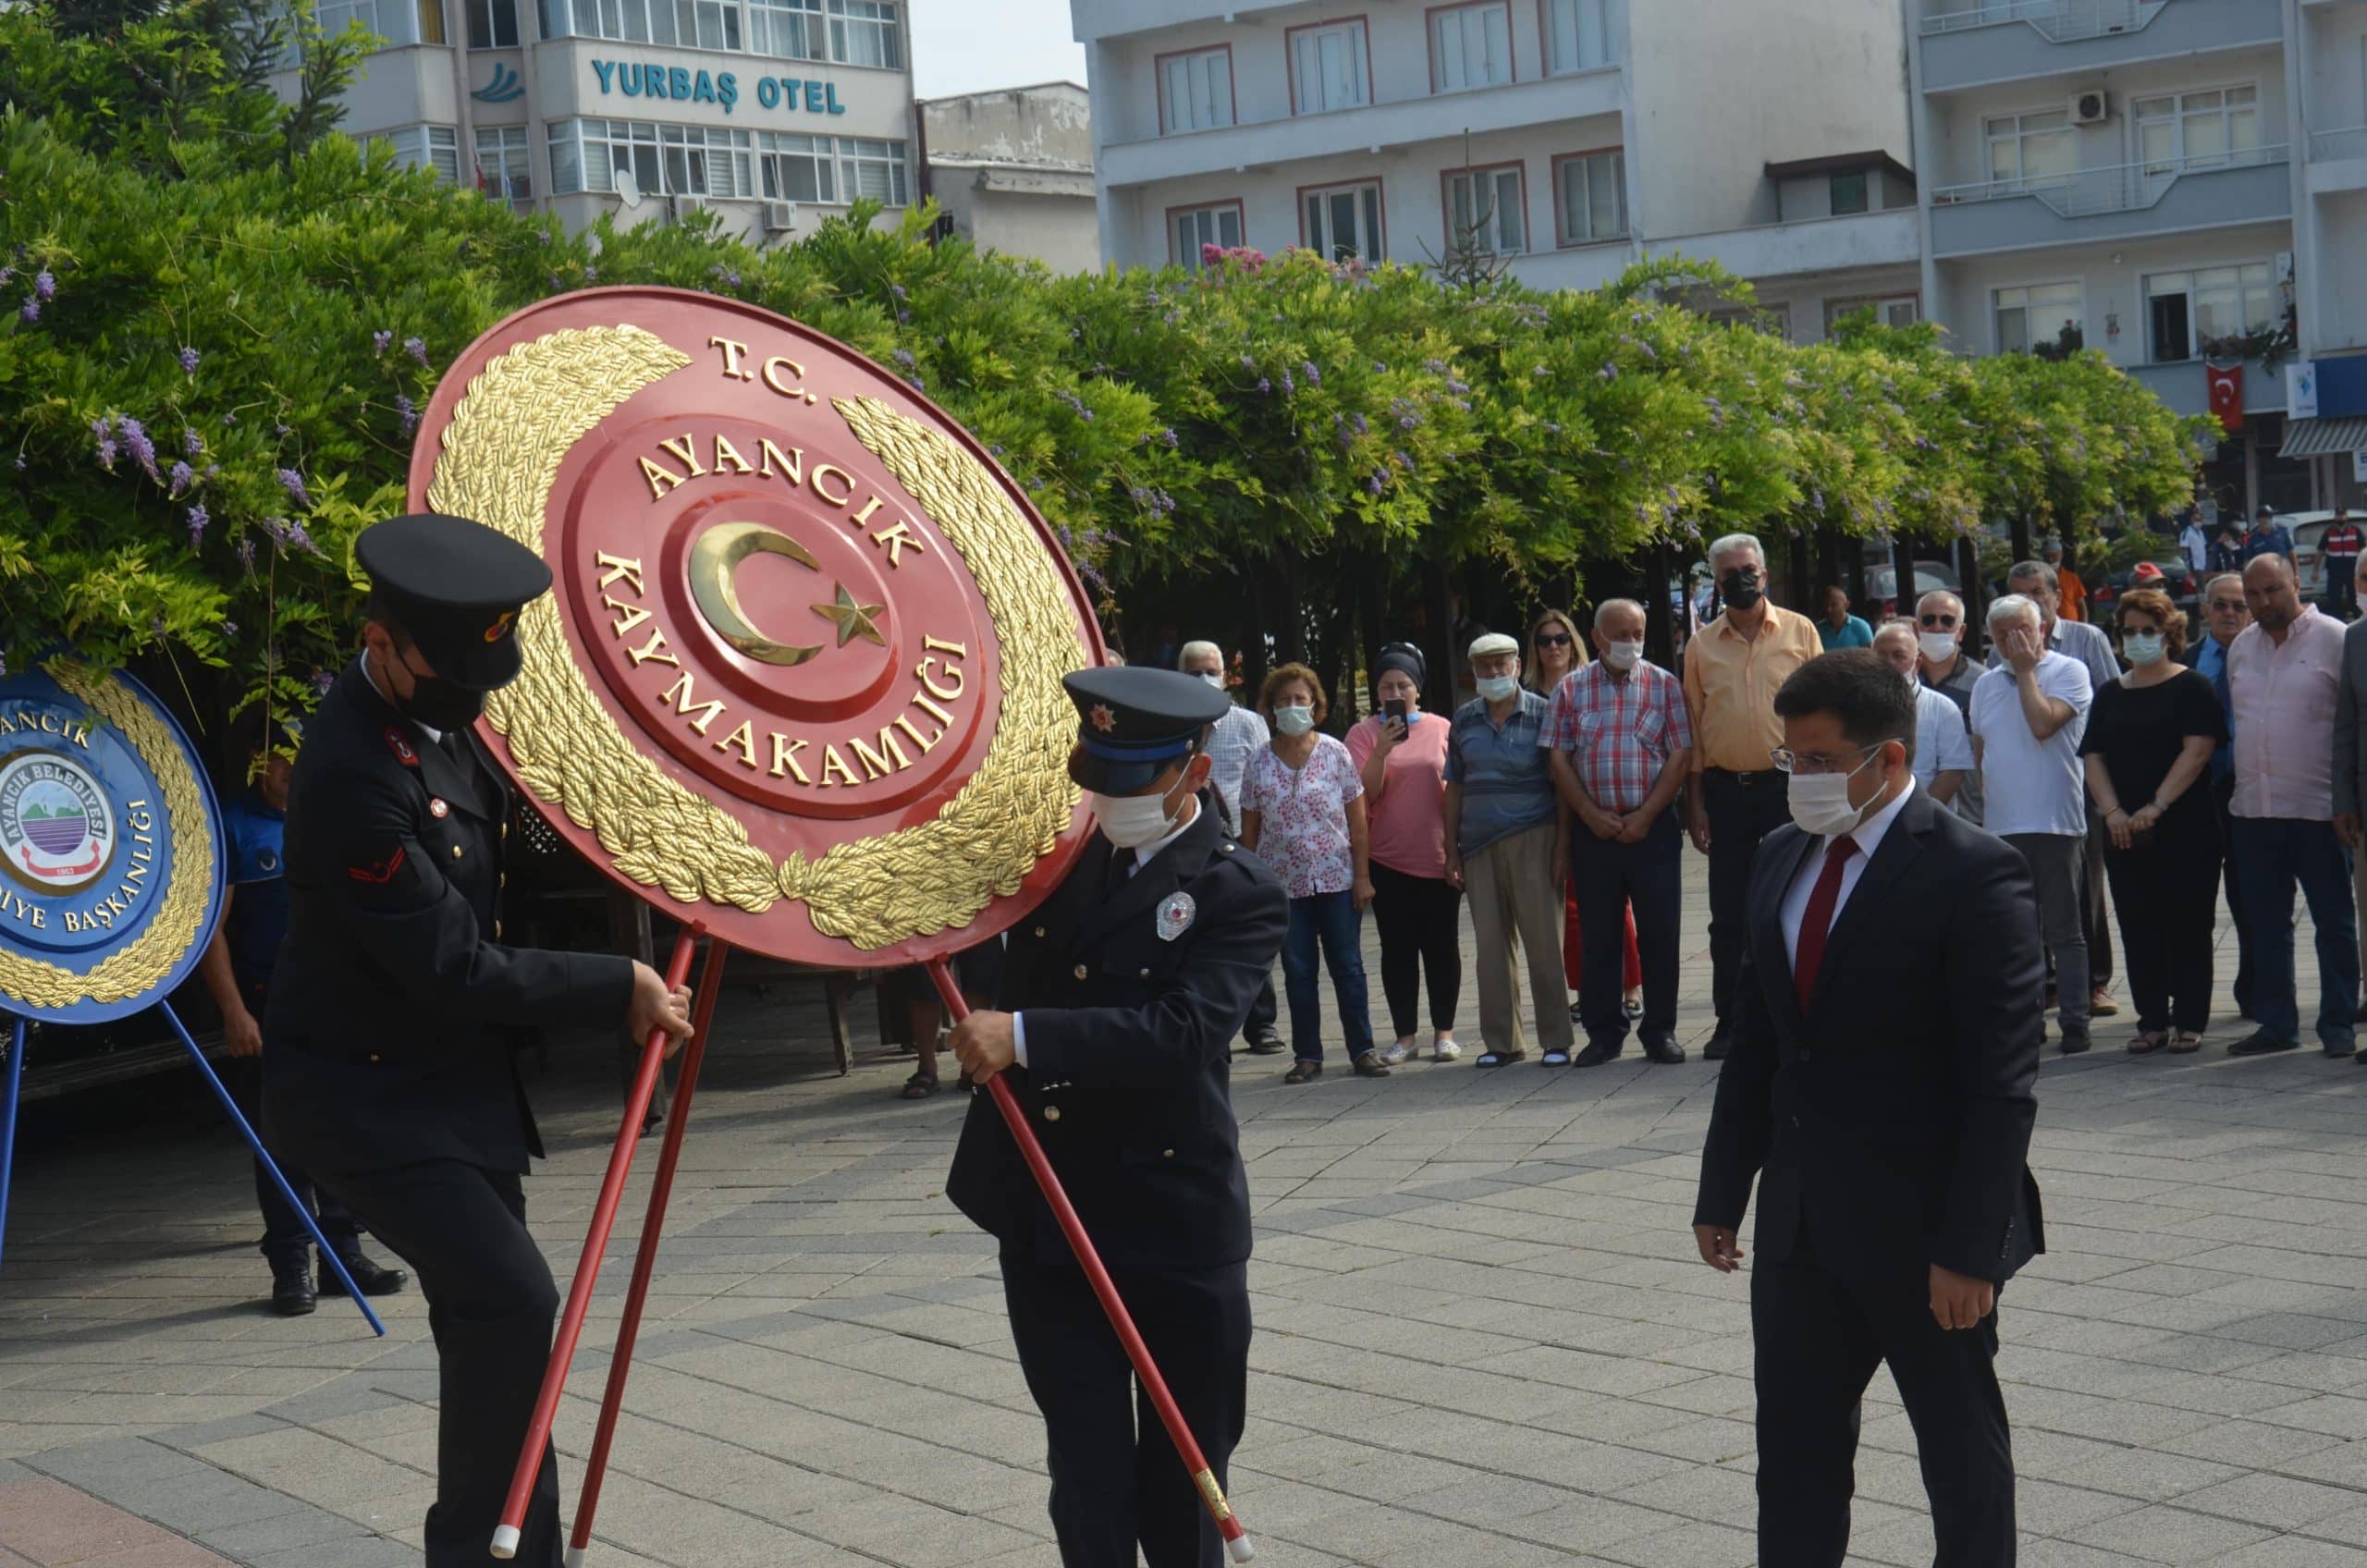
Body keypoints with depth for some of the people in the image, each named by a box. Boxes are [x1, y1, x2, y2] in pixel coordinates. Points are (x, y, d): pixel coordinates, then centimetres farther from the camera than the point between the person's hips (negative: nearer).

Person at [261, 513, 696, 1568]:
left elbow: (506, 836, 21)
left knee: (495, 1312, 13)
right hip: (363, 1093, -9)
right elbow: (454, 968, -25)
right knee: (509, 1300, -18)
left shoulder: (439, 717, 1)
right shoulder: (354, 774, -27)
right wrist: (616, 988, -17)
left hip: (444, 1075, 9)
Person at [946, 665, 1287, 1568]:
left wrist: (1026, 1036, -30)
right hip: (1044, 1219, 5)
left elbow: (1183, 1029, -25)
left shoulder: (1239, 897, -10)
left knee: (1182, 1470, 9)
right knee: (1086, 1472, 7)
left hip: (1173, 1223, -4)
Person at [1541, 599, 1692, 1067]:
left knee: (1660, 930, 0)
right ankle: (1604, 1032, 12)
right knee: (1597, 934, 4)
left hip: (1652, 826, -1)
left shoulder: (1664, 685, 4)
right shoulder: (1571, 689, 6)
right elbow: (1558, 757, 3)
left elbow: (1679, 755, -2)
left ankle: (1660, 1031, 10)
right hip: (1594, 829, 1)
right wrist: (1592, 816, -8)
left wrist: (1645, 816, -10)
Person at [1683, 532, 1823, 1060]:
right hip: (1725, 790, 2)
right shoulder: (1701, 645, 7)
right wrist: (1697, 803, 4)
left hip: (1787, 784, -2)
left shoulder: (1799, 632, 2)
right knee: (1728, 914, 5)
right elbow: (1693, 728, 10)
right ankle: (1730, 1021, 12)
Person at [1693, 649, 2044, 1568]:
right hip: (1802, 1222, 7)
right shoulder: (1781, 858, 8)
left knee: (1963, 1454, 9)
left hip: (1920, 1230, -6)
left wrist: (1969, 1247, -18)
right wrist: (1724, 1192, 11)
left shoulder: (1972, 873, -14)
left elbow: (2002, 1080, -16)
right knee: (1794, 1453, 11)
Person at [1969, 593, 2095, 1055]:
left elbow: (2043, 724, -18)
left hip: (2054, 823, -6)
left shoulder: (2068, 672, -2)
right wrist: (1980, 806, 13)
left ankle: (2074, 1022, 2)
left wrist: (2025, 669, -9)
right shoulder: (1986, 685, 16)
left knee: (2064, 931, -1)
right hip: (2001, 827, 6)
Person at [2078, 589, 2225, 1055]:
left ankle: (2189, 1021, 5)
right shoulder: (2110, 696, 14)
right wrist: (2113, 812, -8)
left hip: (2185, 829, -4)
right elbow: (2094, 758, 8)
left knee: (2187, 928, -1)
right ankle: (2151, 1020, 11)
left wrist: (2156, 806, -18)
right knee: (2138, 929, 5)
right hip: (2125, 834, 4)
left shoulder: (2192, 688, 0)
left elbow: (2197, 751, -10)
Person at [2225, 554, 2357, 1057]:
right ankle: (2276, 1023, 17)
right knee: (2265, 923, 9)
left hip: (2317, 807, -6)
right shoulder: (2241, 648, 13)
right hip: (2254, 807, 6)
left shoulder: (2334, 639, -5)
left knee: (2334, 921, 3)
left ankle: (2338, 1024, 10)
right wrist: (2239, 783, 13)